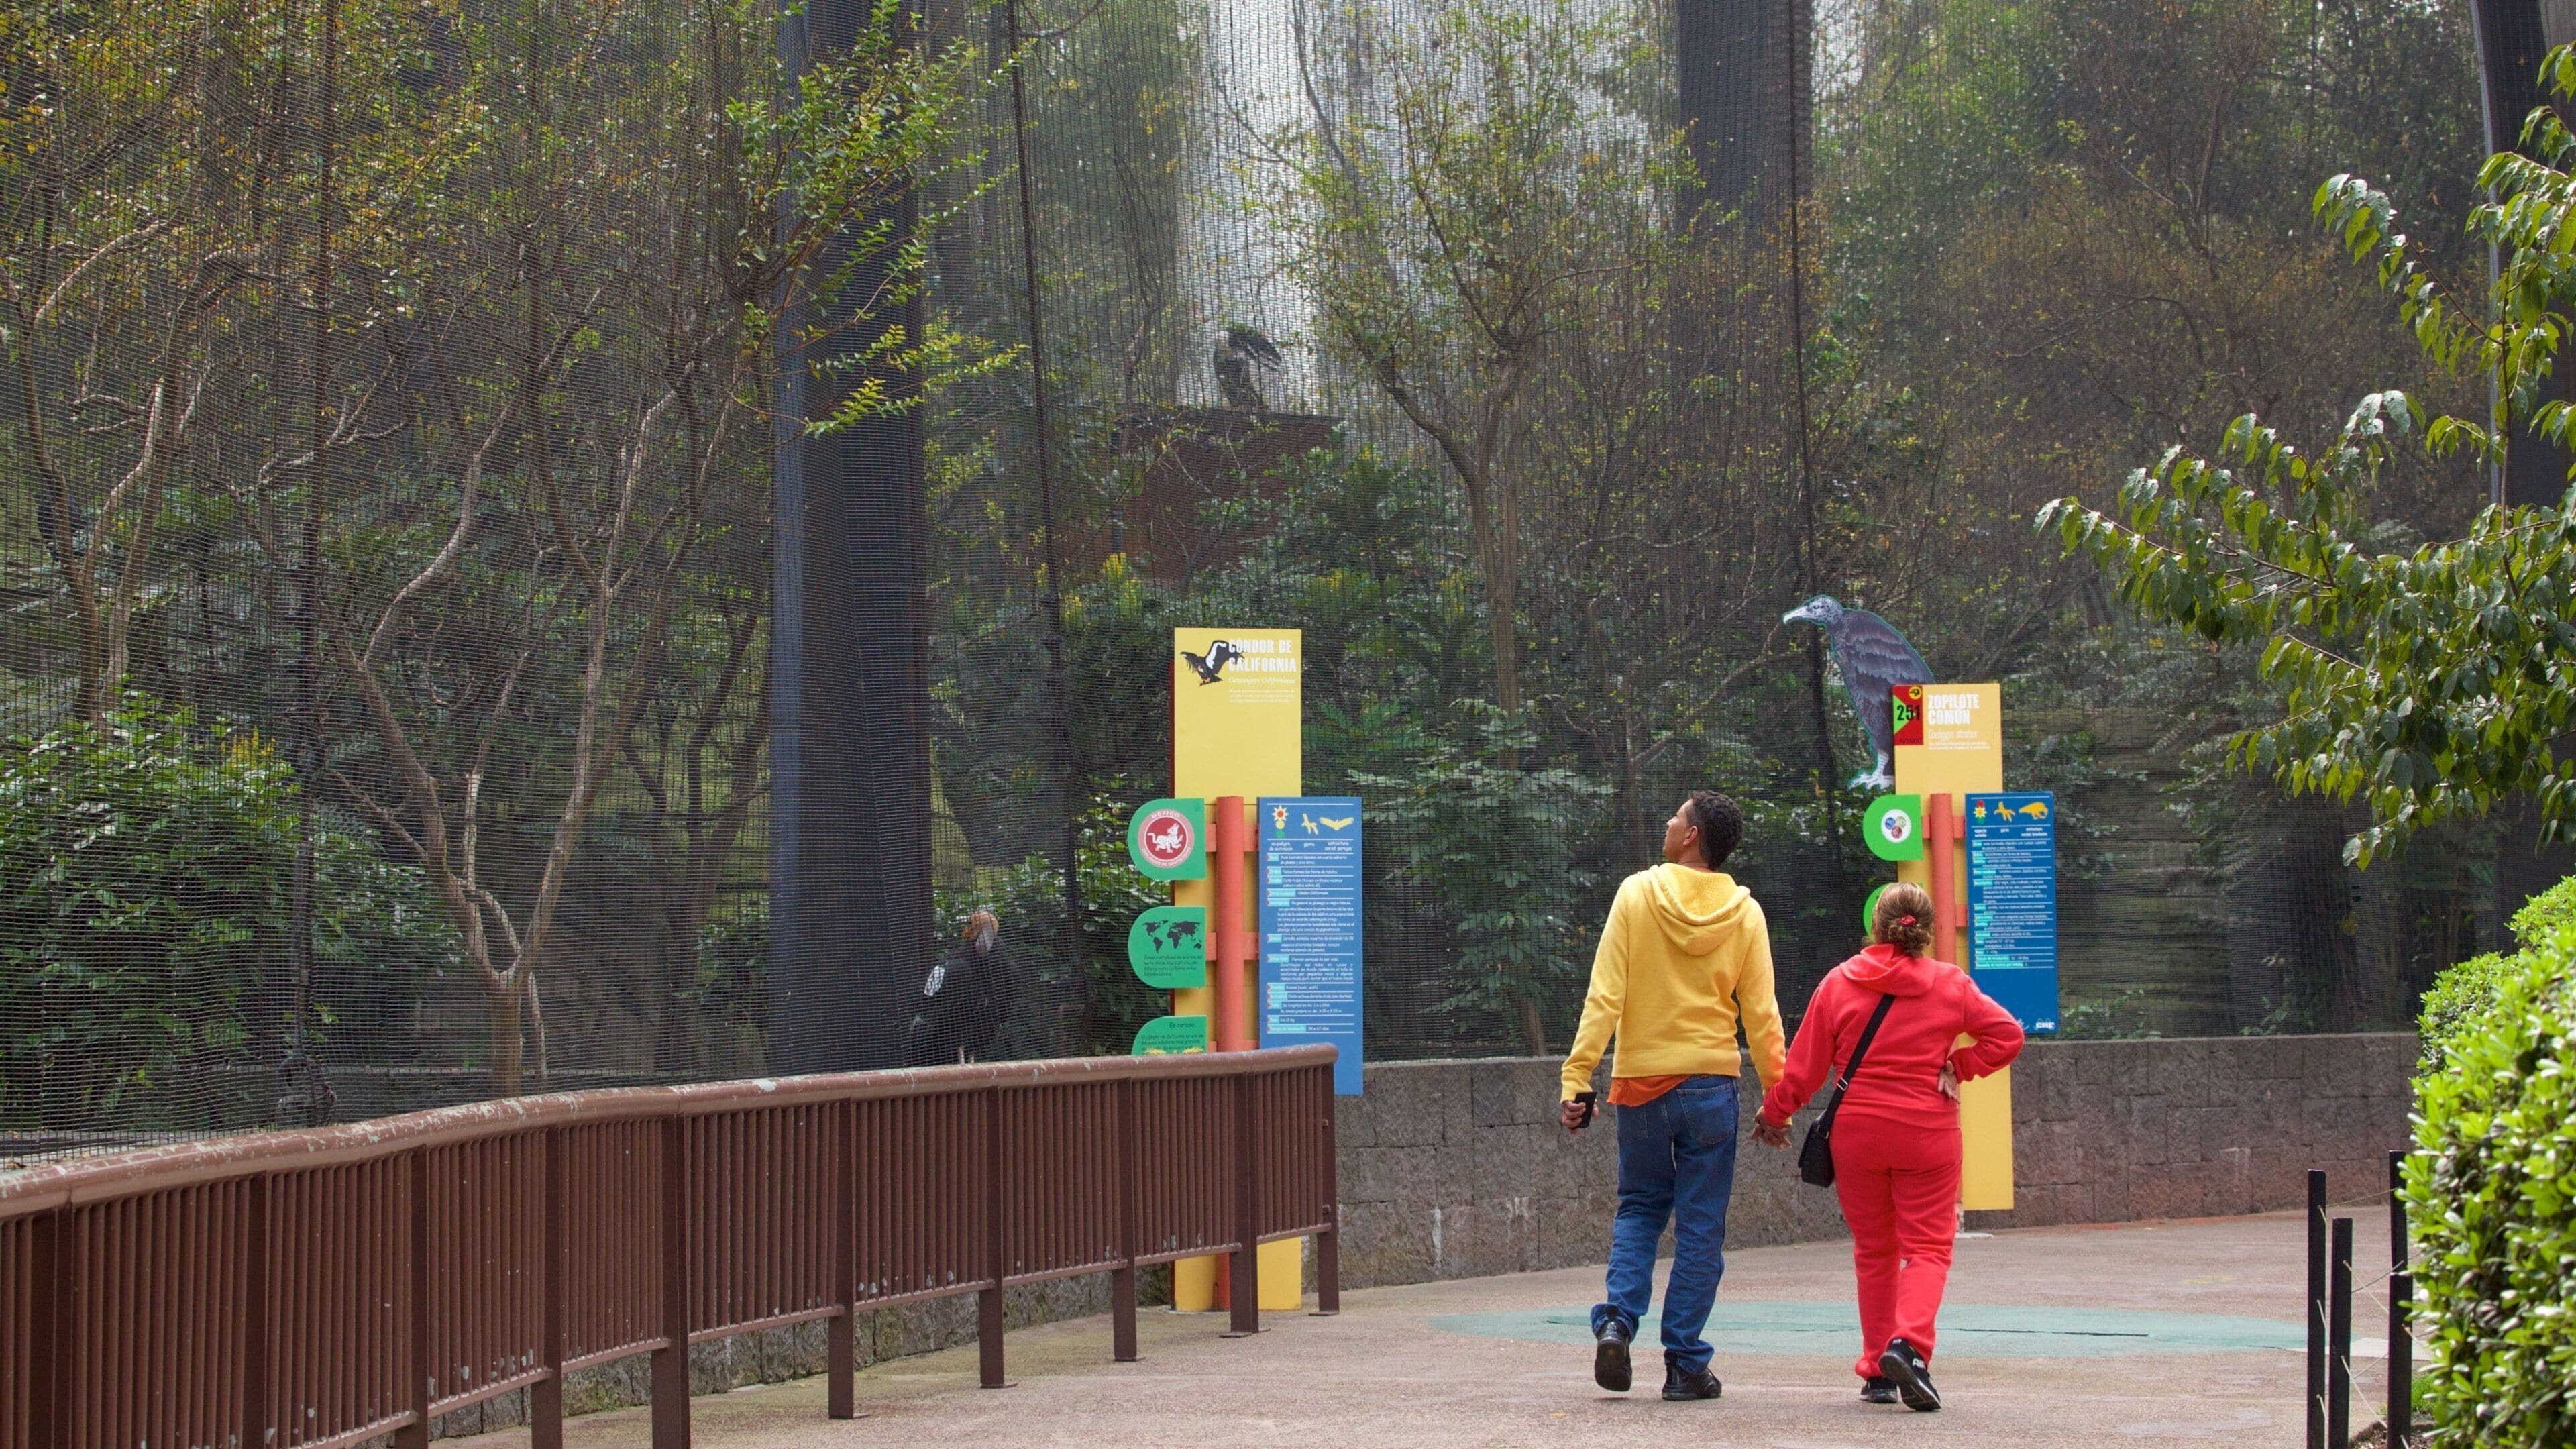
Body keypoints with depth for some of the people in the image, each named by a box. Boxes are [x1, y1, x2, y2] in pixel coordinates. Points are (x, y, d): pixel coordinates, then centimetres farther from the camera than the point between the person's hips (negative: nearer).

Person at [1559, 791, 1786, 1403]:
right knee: (1700, 1225, 6)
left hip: (1640, 1080, 0)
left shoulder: (1637, 895, -5)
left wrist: (1578, 1076, -9)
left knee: (1639, 1208, 17)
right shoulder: (1744, 913, -1)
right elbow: (1761, 1014, 0)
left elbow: (1604, 996, -9)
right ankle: (1685, 1363, 4)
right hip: (1710, 1082, 0)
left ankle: (1618, 1317, -4)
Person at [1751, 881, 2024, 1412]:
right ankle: (1909, 1343, -25)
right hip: (1928, 1134, -1)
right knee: (1927, 1246, 0)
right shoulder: (1950, 984, -2)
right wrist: (1958, 1067, 7)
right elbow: (2006, 1035, -1)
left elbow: (1805, 1065, 0)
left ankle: (1878, 1371, 12)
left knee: (1873, 1251, 13)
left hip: (1856, 1134, 1)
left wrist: (1773, 1113, 12)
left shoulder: (1839, 983, -2)